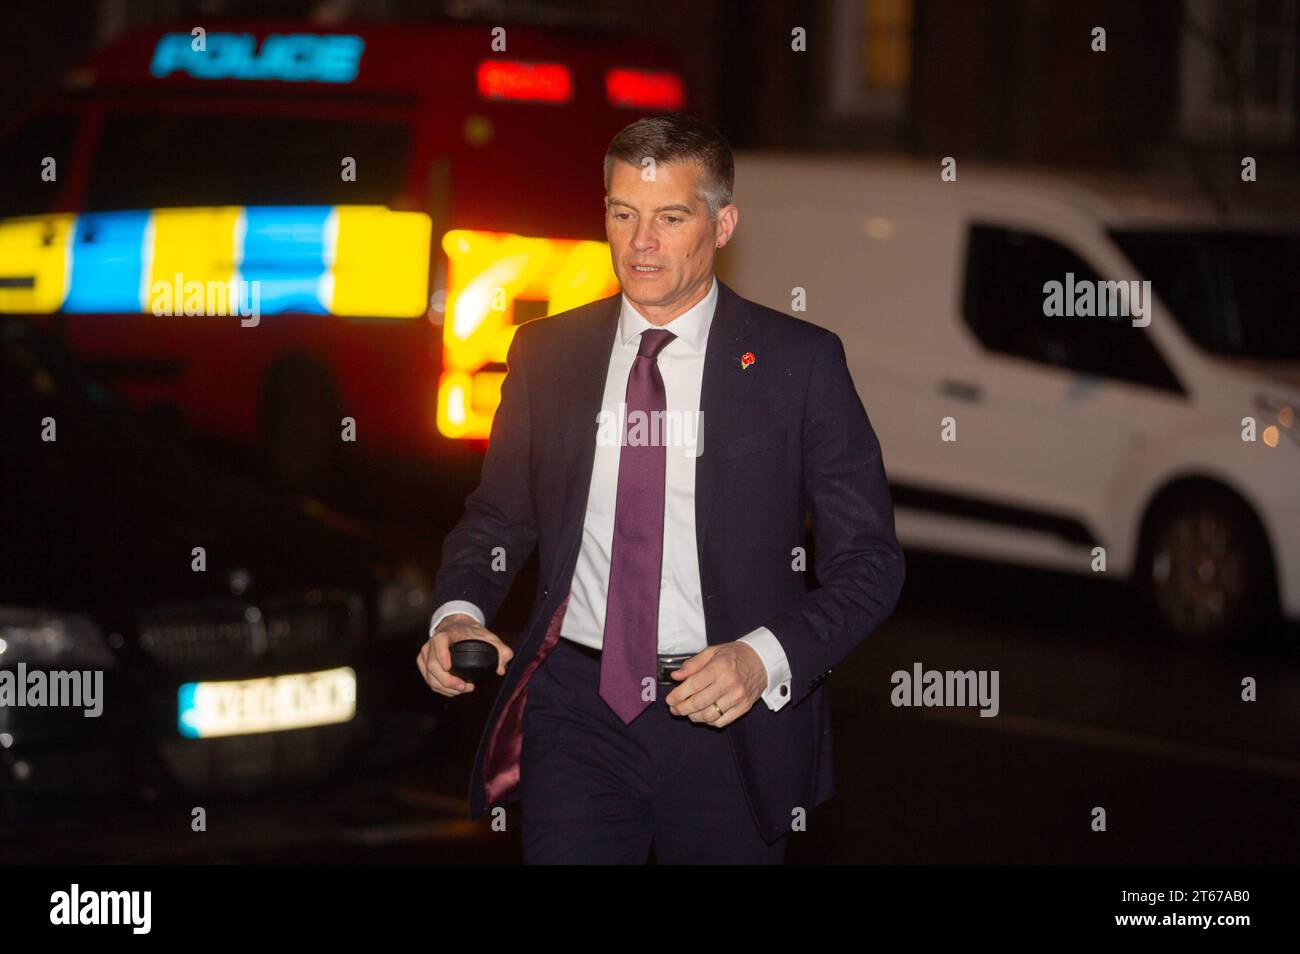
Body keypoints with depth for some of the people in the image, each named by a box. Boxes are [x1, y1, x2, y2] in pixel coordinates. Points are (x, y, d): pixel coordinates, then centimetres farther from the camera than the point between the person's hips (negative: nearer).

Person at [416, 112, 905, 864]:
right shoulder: (547, 352, 6)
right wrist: (460, 612, -6)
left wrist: (766, 658, -20)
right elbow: (500, 516, 15)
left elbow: (868, 561, -4)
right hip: (577, 710, 1)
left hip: (730, 720, -1)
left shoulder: (799, 362, -3)